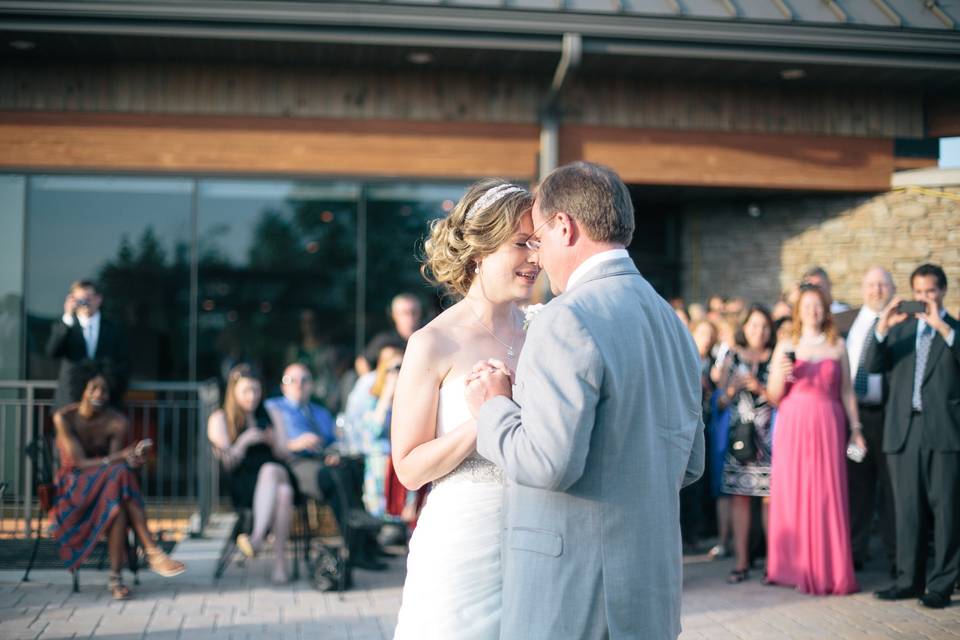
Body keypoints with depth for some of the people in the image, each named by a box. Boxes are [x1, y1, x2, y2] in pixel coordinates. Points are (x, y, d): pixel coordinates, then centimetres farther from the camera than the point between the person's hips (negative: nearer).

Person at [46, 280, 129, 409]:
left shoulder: (113, 329, 11)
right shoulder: (63, 327, 8)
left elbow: (124, 365, 11)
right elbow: (52, 352, -11)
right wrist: (67, 317, -16)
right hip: (69, 401, -1)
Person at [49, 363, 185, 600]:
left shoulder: (118, 422, -6)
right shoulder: (64, 417, -12)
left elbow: (116, 462, -11)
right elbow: (79, 462, -19)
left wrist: (132, 457, -35)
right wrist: (121, 457, -31)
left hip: (108, 482, 3)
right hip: (74, 486, -3)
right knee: (119, 474, -34)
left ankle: (116, 577, -36)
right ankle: (152, 553, -36)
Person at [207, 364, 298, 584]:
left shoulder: (268, 415, 25)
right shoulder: (220, 419, 14)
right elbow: (227, 463, 4)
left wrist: (274, 443, 0)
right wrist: (244, 442, -13)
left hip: (278, 472, 3)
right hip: (241, 485, -3)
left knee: (284, 491, -36)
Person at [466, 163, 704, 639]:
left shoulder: (569, 320, -16)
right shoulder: (672, 323, 10)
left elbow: (548, 462, -23)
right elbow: (689, 465, 15)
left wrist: (494, 408, -7)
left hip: (573, 597, -8)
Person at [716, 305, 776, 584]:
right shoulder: (732, 359, 12)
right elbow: (721, 403, 12)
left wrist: (758, 388, -10)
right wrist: (734, 387, -7)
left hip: (768, 438, -2)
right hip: (738, 436, 2)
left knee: (771, 498, -6)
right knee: (739, 497, 0)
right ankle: (741, 562, 4)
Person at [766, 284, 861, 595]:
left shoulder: (837, 345, 9)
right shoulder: (786, 347, 8)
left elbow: (847, 391, 10)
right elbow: (773, 397, 7)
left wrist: (855, 427, 3)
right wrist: (780, 374, -12)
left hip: (828, 428, 0)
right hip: (793, 427, 0)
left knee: (828, 496, -2)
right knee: (791, 495, -1)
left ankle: (828, 570, 5)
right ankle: (793, 566, 8)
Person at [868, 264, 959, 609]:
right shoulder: (900, 329, 14)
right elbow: (874, 366, 2)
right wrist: (882, 326, -11)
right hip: (904, 430, 3)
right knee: (908, 509, 8)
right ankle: (909, 580, 15)